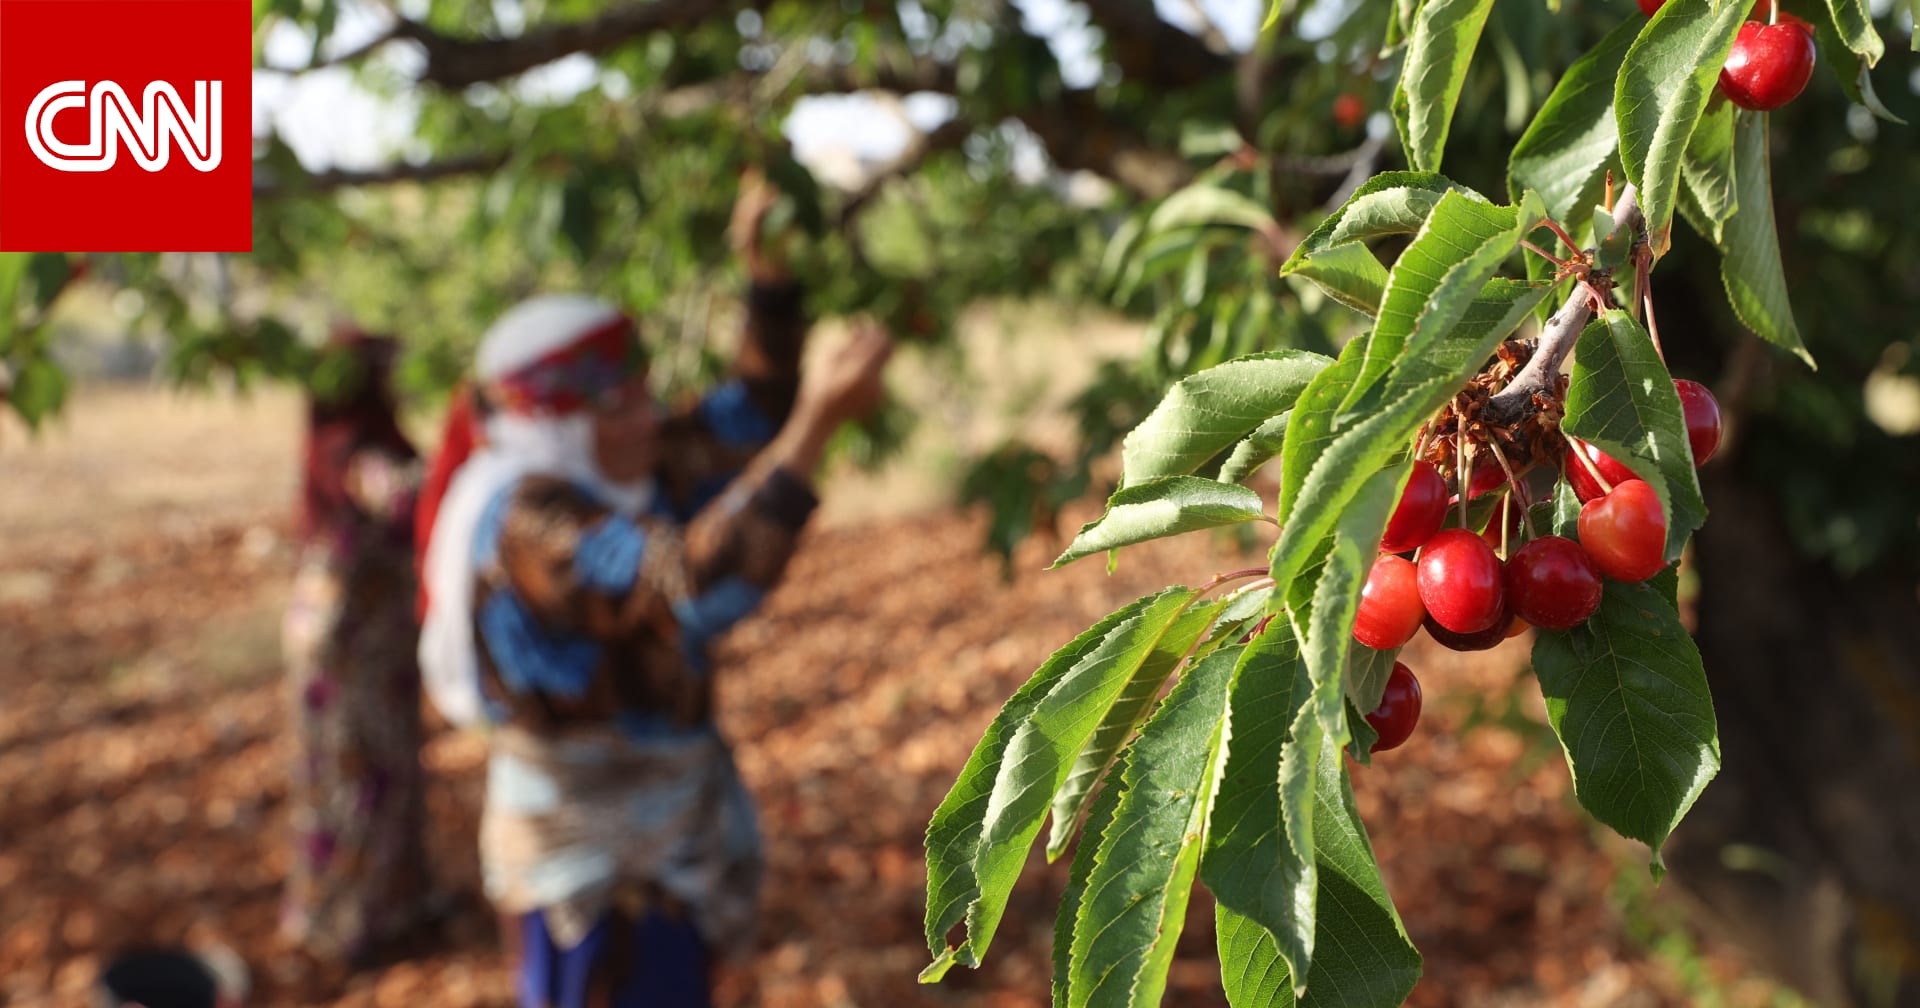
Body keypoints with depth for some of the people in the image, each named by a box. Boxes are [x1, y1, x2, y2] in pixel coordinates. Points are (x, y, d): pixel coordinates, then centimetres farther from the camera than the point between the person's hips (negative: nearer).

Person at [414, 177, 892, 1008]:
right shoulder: (531, 519, -26)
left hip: (671, 822, 9)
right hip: (584, 844, -9)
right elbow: (696, 583, -39)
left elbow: (747, 418, 8)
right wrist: (818, 423, -40)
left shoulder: (613, 474, -1)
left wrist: (770, 277, -5)